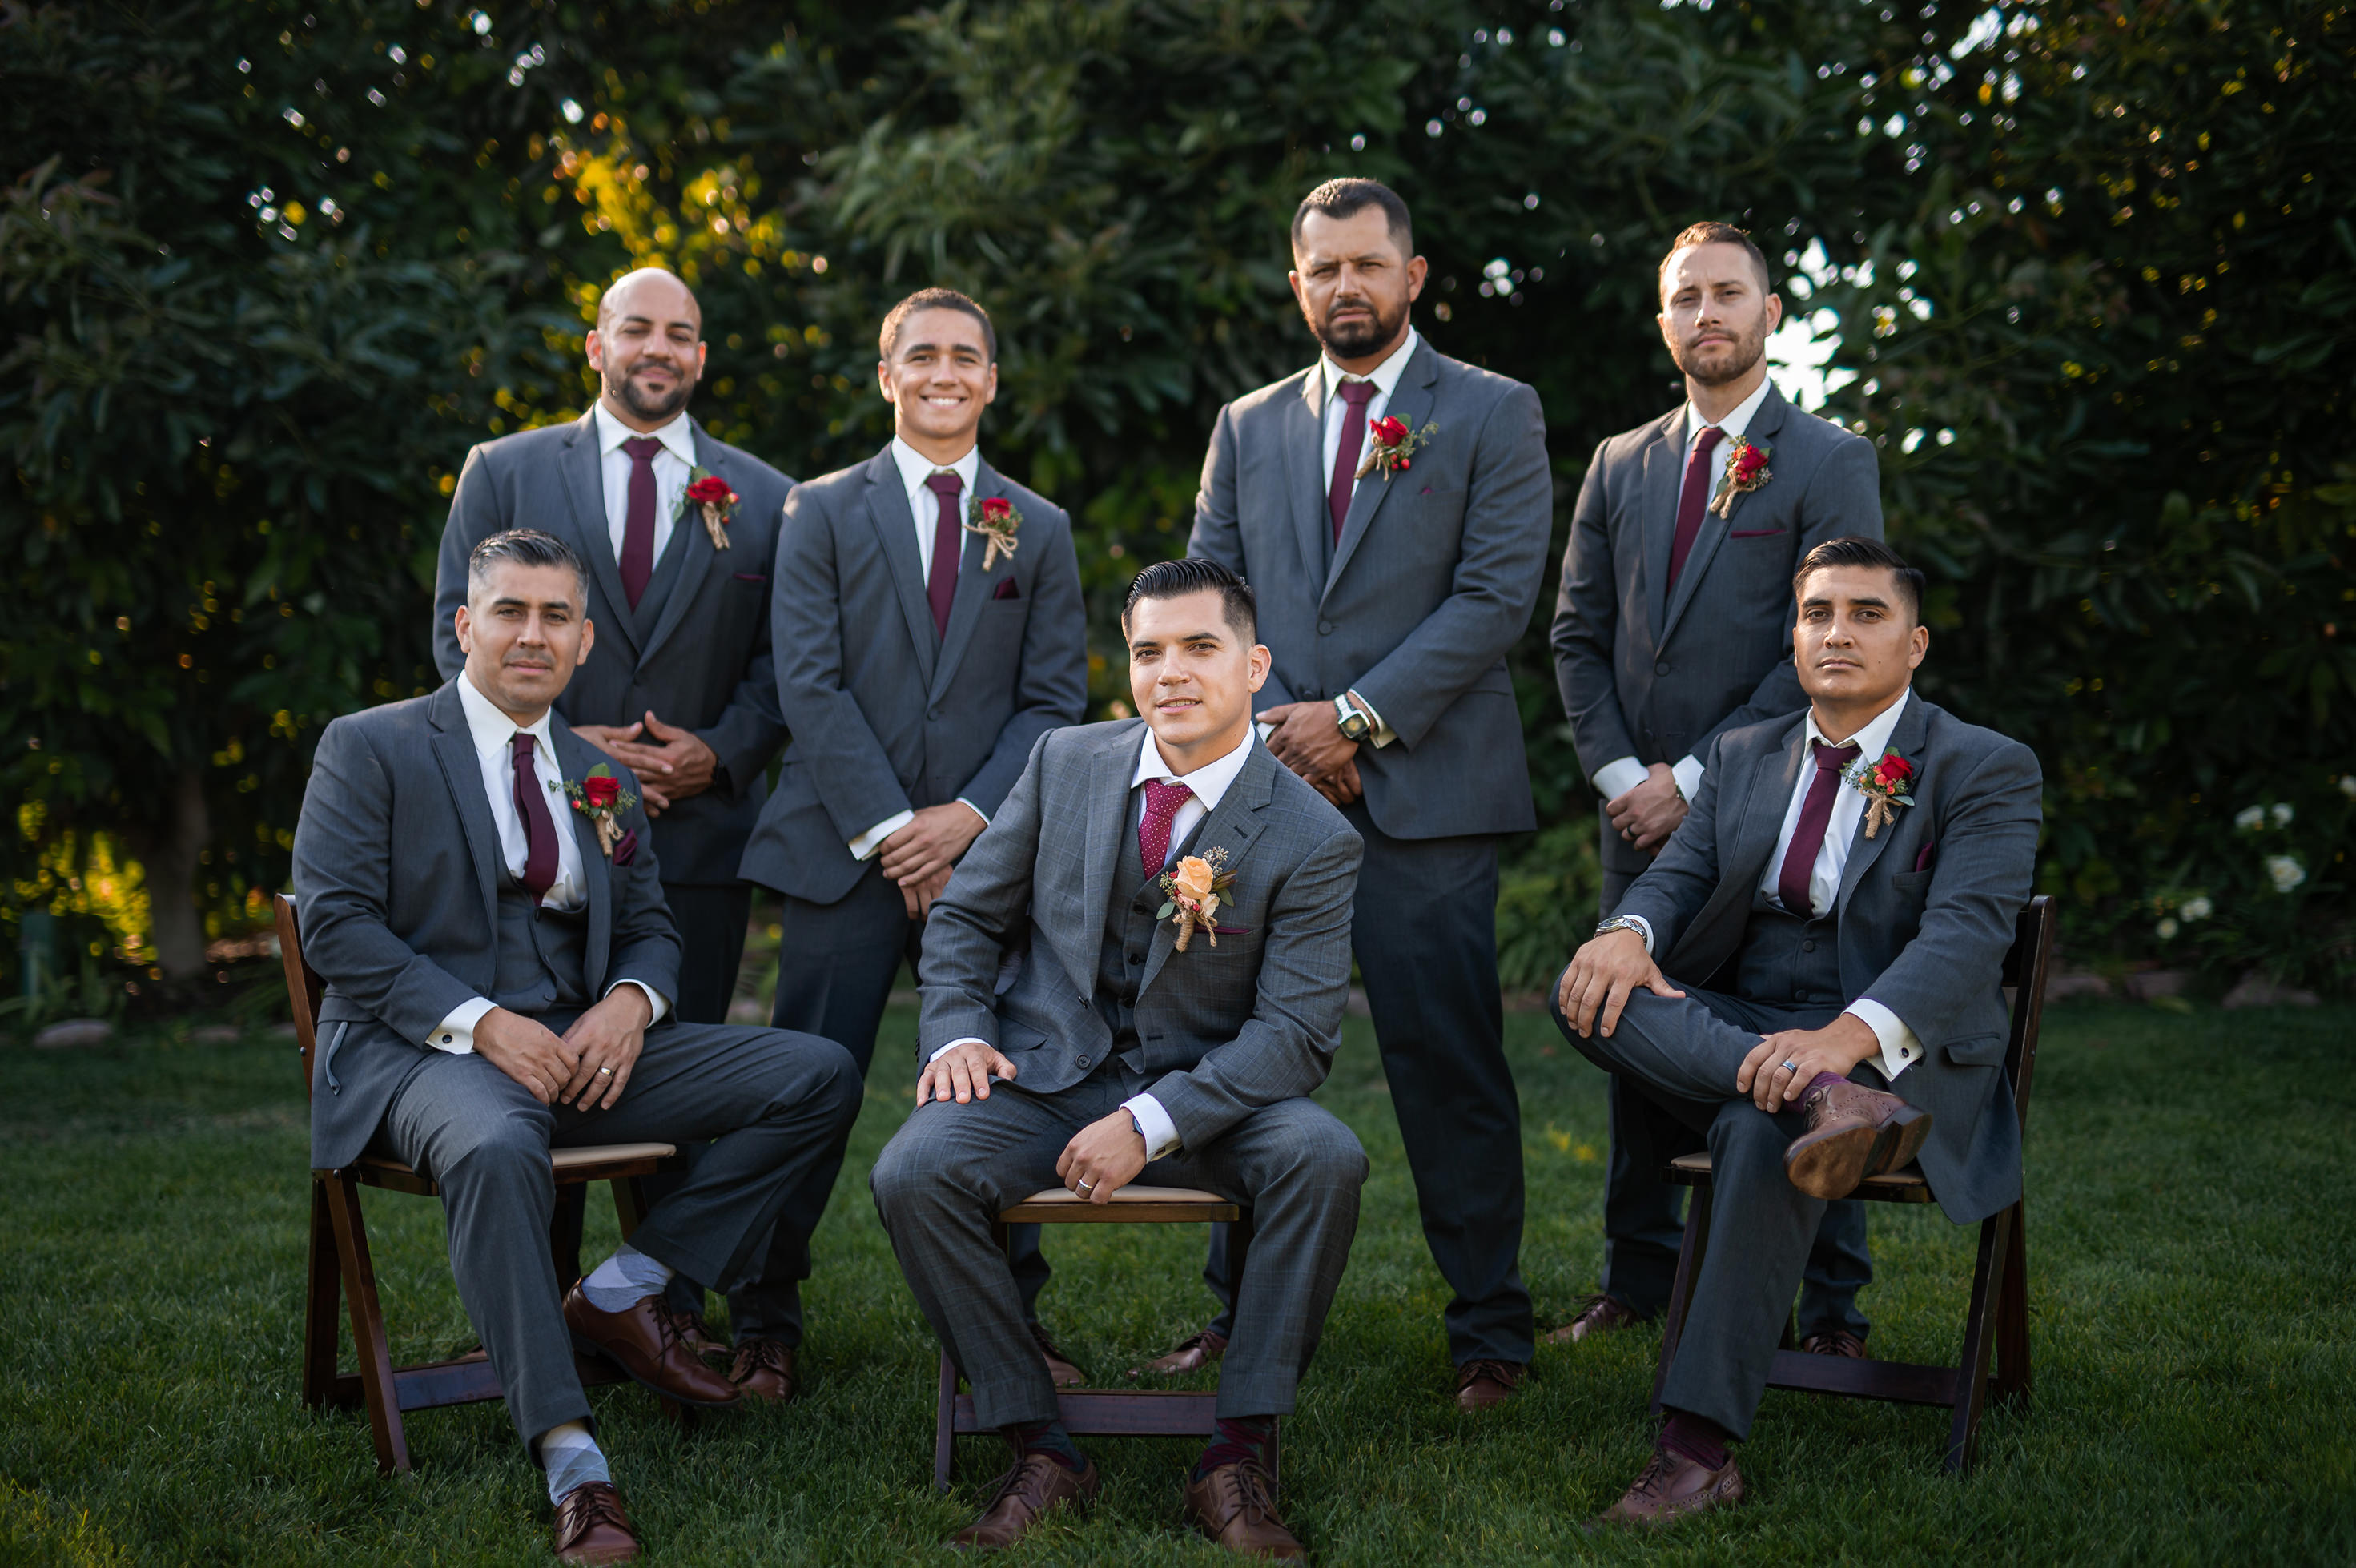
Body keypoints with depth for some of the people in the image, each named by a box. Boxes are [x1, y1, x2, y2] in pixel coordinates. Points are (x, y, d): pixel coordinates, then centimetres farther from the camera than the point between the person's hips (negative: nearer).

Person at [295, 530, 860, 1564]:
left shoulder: (601, 778, 19)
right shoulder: (369, 749, 3)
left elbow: (649, 929, 21)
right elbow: (334, 921, -7)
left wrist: (630, 1003, -6)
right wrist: (479, 1023, -19)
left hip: (581, 1045, 6)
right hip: (424, 1048, -6)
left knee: (820, 1077, -8)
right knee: (496, 1151, -42)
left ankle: (621, 1294, -2)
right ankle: (569, 1461, -36)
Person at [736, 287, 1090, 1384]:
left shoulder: (1039, 531, 12)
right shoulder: (822, 512, 7)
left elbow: (1054, 700, 6)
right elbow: (808, 685, -2)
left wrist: (969, 817, -8)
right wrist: (885, 828, -10)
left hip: (985, 849, 2)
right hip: (844, 846, -1)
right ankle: (766, 1318, 12)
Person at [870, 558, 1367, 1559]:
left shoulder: (1312, 839, -7)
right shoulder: (1064, 765, 3)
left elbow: (1296, 1030, -13)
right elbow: (964, 918, 12)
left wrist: (1151, 1124, -24)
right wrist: (957, 1032, -9)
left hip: (1207, 1096, -1)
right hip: (1043, 1076, 2)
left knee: (1325, 1159, -32)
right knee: (913, 1173, -27)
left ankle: (1239, 1454, -18)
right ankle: (1040, 1449, -12)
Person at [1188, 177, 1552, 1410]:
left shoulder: (1494, 416, 5)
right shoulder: (1247, 427, 17)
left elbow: (1498, 595, -5)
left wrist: (1355, 716, -11)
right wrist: (1276, 729, -4)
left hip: (1425, 787, -3)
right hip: (1268, 786, 4)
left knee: (1449, 1063, -3)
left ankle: (1488, 1329, 8)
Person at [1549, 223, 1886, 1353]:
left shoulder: (1831, 463, -1)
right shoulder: (1619, 466, 14)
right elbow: (1577, 635, 14)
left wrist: (1694, 775, -12)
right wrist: (1617, 772, -2)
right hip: (1642, 808, 5)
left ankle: (1831, 1307, 10)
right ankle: (1638, 1279, 24)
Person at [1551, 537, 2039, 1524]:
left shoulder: (1986, 770, -2)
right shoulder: (1743, 757, 17)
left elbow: (1966, 934, -17)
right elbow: (1680, 873, 7)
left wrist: (1851, 1032, -37)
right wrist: (1630, 932, -20)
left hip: (1901, 1052, -5)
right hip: (1734, 1030, 5)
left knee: (1761, 1128, -38)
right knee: (1593, 990, -24)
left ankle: (1699, 1447, -36)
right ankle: (1825, 1104, -44)